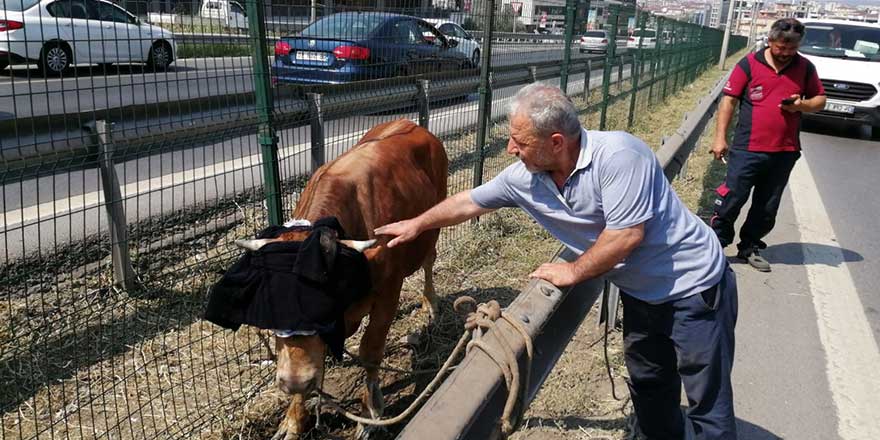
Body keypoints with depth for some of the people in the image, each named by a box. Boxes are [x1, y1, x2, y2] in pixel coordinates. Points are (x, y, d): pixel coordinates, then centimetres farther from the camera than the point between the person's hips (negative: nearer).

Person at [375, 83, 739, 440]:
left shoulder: (617, 154, -29)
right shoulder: (524, 177, -8)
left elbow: (628, 234, -29)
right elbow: (470, 202, 6)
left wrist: (573, 272, -17)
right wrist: (417, 224, 15)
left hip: (695, 287, -7)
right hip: (641, 294, 7)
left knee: (708, 404, 5)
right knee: (647, 387, 23)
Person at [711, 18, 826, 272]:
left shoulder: (805, 68, 7)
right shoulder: (749, 64, -3)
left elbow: (820, 99, 15)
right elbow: (729, 100, -3)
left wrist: (802, 105, -9)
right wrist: (720, 137, -8)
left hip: (785, 152, 4)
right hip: (748, 149, -4)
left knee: (767, 208, 12)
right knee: (731, 200, -2)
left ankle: (750, 247, 28)